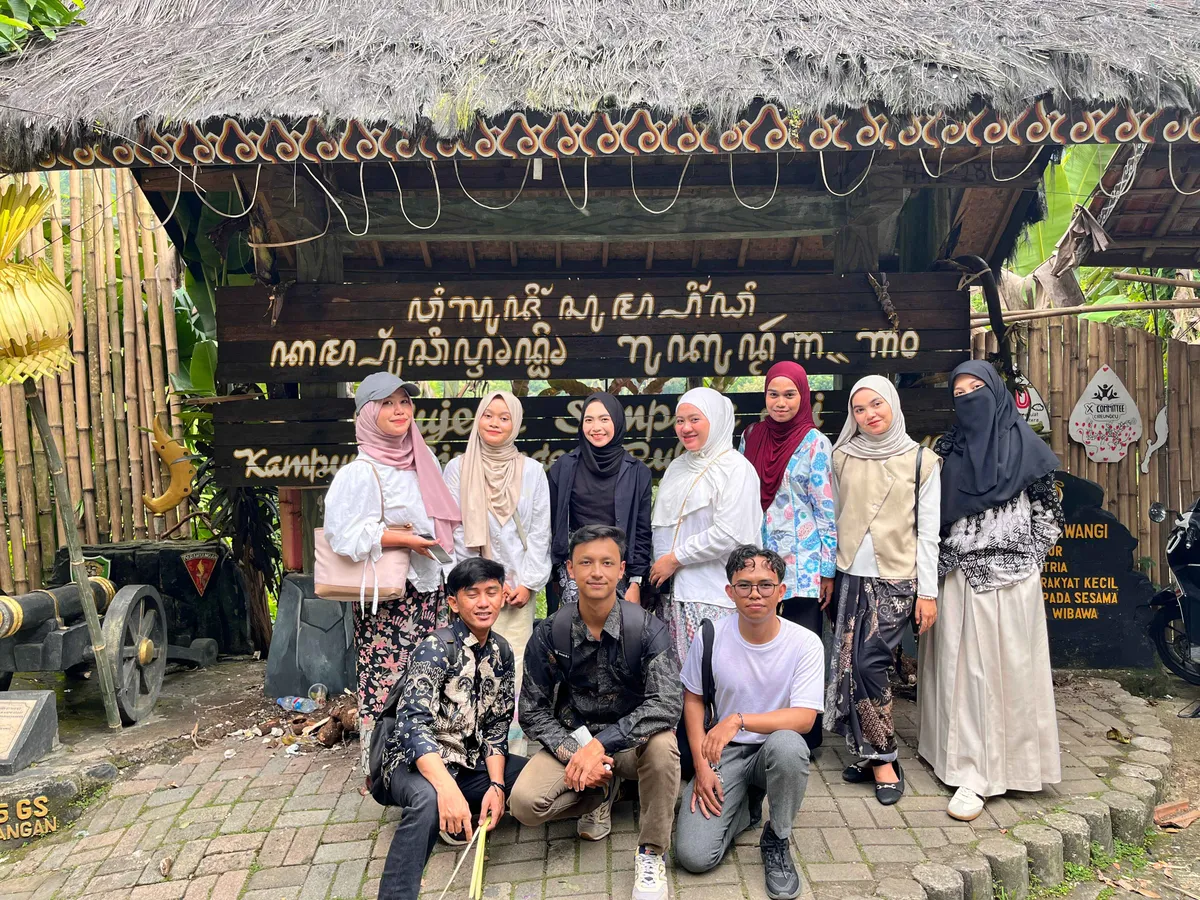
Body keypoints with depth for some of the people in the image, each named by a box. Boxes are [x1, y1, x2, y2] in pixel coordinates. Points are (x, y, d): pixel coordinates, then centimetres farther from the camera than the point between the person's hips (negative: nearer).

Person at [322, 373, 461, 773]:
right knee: (386, 680, -1)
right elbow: (344, 534, -20)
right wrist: (405, 538, -18)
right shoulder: (361, 472, -11)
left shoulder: (424, 459, 11)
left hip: (431, 588, 7)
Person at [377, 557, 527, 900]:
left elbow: (497, 725, 4)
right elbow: (412, 722, -29)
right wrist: (448, 789, -41)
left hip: (468, 762, 7)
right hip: (416, 762, -7)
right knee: (428, 799, -39)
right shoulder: (437, 647, -18)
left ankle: (460, 817, 4)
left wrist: (496, 785, -12)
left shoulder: (502, 652, 2)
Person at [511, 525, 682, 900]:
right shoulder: (549, 635, -9)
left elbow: (668, 704, -27)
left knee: (662, 743, -35)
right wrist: (572, 752, -22)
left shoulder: (647, 629, -16)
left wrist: (601, 743, -34)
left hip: (631, 741, -2)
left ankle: (651, 851, -10)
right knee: (525, 802, -23)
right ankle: (600, 793, 10)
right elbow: (532, 711, -5)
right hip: (572, 740, 2)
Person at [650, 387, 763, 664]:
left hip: (713, 595, -6)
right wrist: (656, 568, 9)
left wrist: (675, 558, -10)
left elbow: (729, 535, -16)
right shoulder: (677, 467, 16)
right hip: (674, 590, 6)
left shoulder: (736, 469, -7)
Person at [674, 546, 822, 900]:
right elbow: (693, 700, 3)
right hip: (724, 752, 1)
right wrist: (702, 766, -6)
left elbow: (804, 718, -20)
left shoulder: (805, 643, -14)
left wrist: (738, 720, -32)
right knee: (693, 855, -17)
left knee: (787, 744, -39)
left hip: (774, 748, -1)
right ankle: (742, 809, 17)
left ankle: (777, 839, -8)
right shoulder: (710, 637, -10)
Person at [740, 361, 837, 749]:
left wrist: (828, 570, -8)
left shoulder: (815, 444, -5)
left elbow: (827, 509, -6)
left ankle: (807, 736, 16)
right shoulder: (751, 438, 8)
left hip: (802, 565, -4)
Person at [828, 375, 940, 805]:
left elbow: (928, 531, -1)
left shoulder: (921, 460, -1)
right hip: (851, 576, 3)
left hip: (896, 580, -3)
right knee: (849, 665, 2)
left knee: (867, 663, -11)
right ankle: (877, 757, 17)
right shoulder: (843, 458, 6)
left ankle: (878, 757, 7)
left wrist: (928, 592, -3)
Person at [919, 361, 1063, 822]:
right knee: (963, 667, 4)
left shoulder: (1023, 444, 1)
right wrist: (941, 564, 2)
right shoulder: (948, 449, 8)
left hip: (1010, 577, -2)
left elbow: (1048, 512, 3)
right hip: (958, 575, 3)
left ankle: (1004, 761, 11)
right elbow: (933, 513, 10)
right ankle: (970, 771, 13)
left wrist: (1026, 558, -2)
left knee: (1007, 666, 1)